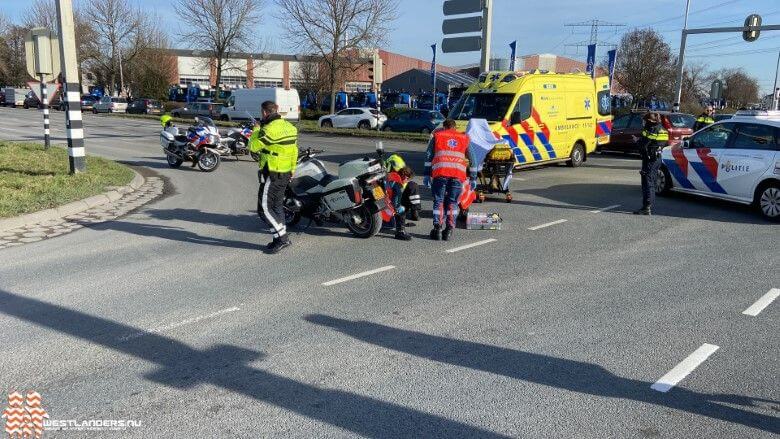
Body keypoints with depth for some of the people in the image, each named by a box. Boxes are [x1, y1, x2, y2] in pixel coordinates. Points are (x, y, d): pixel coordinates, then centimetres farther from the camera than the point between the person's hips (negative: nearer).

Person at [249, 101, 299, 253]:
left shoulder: (270, 129, -19)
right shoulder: (289, 126, 9)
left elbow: (253, 146, -14)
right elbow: (294, 151, 15)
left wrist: (256, 130, 2)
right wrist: (292, 169, 24)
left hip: (272, 174, -9)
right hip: (285, 173, 9)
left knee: (264, 208, -3)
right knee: (277, 205, 17)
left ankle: (282, 237, -4)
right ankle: (282, 238, 21)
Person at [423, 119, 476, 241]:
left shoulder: (437, 136, 19)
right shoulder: (464, 138, 25)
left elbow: (429, 156, 9)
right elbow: (472, 160, 24)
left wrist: (427, 174, 7)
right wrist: (473, 178, 27)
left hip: (440, 172, -1)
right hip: (459, 173, 2)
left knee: (439, 201, 6)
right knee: (452, 202, 10)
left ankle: (437, 228, -2)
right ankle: (449, 230, 4)